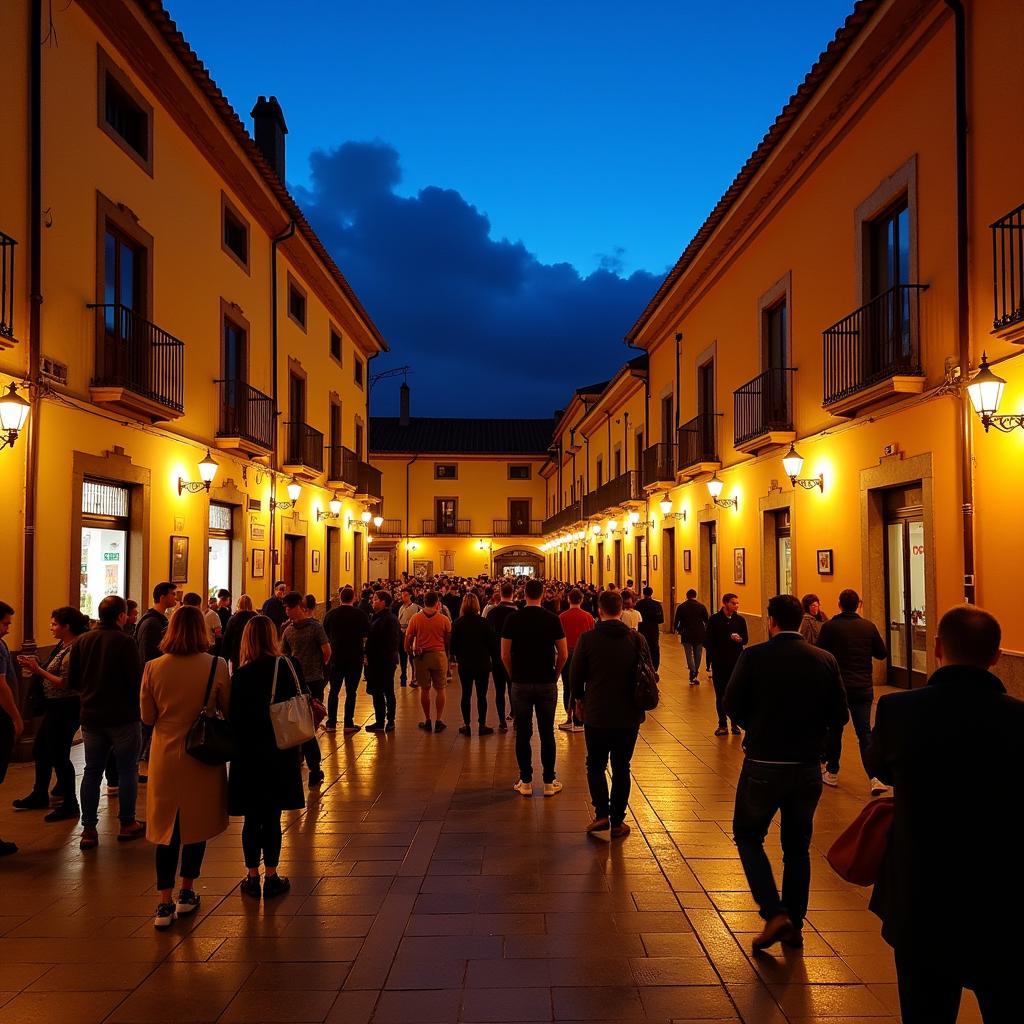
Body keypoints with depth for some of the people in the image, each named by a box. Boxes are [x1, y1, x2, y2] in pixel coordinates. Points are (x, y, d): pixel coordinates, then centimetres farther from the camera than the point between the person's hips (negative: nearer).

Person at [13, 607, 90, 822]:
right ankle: (40, 795, 39)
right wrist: (35, 665, 0)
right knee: (40, 750, 21)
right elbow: (54, 673, 12)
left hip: (66, 709, -10)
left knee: (59, 756, -2)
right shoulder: (61, 646, 10)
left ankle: (70, 806, 11)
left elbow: (64, 683, -24)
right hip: (54, 707, 10)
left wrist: (38, 670, -18)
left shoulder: (74, 650, -21)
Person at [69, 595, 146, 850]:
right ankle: (127, 824, 15)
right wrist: (135, 702, 4)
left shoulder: (81, 641, 1)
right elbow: (137, 680, -17)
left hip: (91, 716, 5)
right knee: (127, 770, 8)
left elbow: (72, 681, 5)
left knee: (92, 771, 11)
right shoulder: (125, 642, -15)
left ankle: (88, 830, 12)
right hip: (123, 715, -5)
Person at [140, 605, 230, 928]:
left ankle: (165, 903, 11)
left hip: (165, 756, 1)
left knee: (167, 827, 11)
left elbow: (147, 717, -1)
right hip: (204, 756, -1)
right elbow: (229, 710, -3)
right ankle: (186, 894, 25)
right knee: (197, 824, 15)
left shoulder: (153, 668, -9)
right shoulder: (217, 666, -13)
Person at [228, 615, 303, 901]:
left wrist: (237, 748, 4)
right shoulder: (289, 666, -8)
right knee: (272, 818, 11)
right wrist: (298, 750, 8)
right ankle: (271, 877, 17)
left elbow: (233, 718, -9)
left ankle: (252, 877, 20)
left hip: (248, 756, -1)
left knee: (252, 819, 12)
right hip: (280, 755, 1)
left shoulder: (241, 675, -12)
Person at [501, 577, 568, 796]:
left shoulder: (513, 619, -5)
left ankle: (525, 782, 13)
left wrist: (513, 675, 11)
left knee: (523, 733, 7)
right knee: (547, 733, 8)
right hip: (547, 683, 0)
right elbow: (563, 654, -3)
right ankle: (549, 782, 14)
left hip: (521, 683, 0)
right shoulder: (552, 619, -4)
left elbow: (505, 655, -4)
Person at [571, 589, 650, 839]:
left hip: (596, 715, -1)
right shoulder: (637, 639, -6)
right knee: (621, 768, 12)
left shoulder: (587, 639, -11)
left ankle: (602, 813, 4)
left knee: (595, 765, 16)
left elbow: (576, 675, -3)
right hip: (629, 716, 2)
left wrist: (579, 700, 15)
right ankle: (617, 822, 16)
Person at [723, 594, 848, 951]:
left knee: (748, 835, 15)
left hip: (762, 764, -3)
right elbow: (839, 716, -1)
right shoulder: (825, 660, -4)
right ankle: (794, 926, 26)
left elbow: (731, 704, -9)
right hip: (807, 767, 3)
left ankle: (774, 914, 2)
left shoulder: (754, 657, -13)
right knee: (797, 847, 18)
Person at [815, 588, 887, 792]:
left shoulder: (829, 626, -10)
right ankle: (875, 778, -10)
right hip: (863, 687, 2)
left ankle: (832, 773, 24)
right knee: (865, 732, 4)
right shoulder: (869, 626, -1)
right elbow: (881, 653, 7)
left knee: (834, 730, 13)